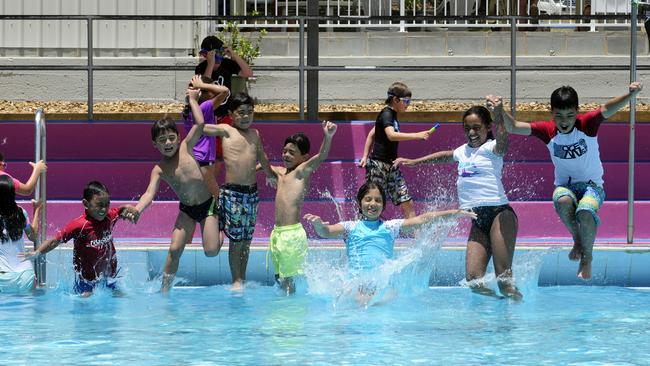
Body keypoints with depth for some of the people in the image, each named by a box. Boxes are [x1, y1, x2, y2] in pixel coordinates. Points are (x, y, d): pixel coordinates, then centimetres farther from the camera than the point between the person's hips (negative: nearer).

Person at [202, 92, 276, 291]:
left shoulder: (255, 135, 13)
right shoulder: (226, 131, -1)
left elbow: (262, 159, 27)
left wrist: (273, 175, 39)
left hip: (252, 192, 5)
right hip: (232, 192, -5)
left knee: (246, 239, 9)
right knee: (236, 239, -2)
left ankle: (243, 278, 17)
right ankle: (236, 280, 5)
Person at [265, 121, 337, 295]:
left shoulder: (302, 171, -4)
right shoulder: (280, 172, 17)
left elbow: (321, 156, -23)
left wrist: (328, 137, -38)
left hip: (293, 233, -8)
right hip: (277, 233, 8)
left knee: (288, 278, -6)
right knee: (279, 276, 12)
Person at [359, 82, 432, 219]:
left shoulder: (392, 115, 15)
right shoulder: (386, 114, -12)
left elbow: (372, 134, 23)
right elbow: (391, 135, -31)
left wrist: (365, 156, 18)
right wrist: (417, 135, -33)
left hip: (391, 166, 9)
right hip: (378, 165, -9)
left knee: (408, 204, 2)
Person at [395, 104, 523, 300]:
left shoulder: (491, 148, -2)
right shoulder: (462, 151, 20)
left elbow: (502, 141, -27)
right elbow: (445, 156, 42)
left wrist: (499, 115, -44)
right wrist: (415, 162, 49)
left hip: (500, 213, -7)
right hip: (477, 219, 7)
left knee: (503, 276, -16)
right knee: (473, 278, -7)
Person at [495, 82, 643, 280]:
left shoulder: (586, 124, -12)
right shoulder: (547, 130, -6)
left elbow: (606, 109, -30)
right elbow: (513, 127, -12)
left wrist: (631, 94, -48)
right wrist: (500, 111, -32)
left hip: (592, 185, -2)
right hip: (565, 186, 2)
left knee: (585, 212, -34)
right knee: (563, 202, -36)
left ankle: (587, 258, -7)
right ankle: (577, 241, -7)